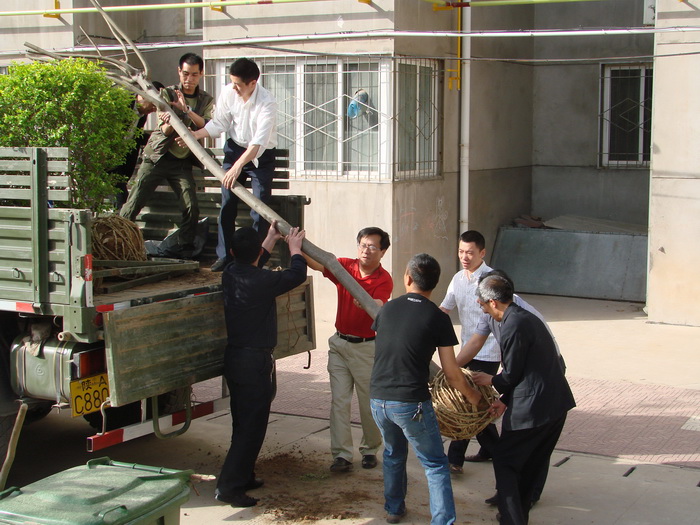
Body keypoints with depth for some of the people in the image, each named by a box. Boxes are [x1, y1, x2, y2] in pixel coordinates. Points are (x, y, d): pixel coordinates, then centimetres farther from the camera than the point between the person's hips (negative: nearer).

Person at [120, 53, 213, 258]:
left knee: (191, 207, -11)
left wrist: (186, 110, -27)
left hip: (182, 161, 1)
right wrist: (168, 124, -32)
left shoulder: (206, 100, 6)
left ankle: (186, 251, 2)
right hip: (157, 156, -1)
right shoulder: (167, 93, 0)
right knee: (134, 202, -6)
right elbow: (165, 130, -8)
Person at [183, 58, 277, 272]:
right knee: (227, 205, 5)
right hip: (234, 149, 4)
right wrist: (194, 135, -11)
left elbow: (259, 142, -34)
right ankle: (224, 255, 16)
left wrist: (238, 166, -42)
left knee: (260, 210, -7)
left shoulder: (267, 103, -27)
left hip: (261, 156, -4)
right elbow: (218, 124, 1)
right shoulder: (228, 92, -13)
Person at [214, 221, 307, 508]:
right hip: (255, 362, -8)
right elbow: (297, 275, -4)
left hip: (233, 357, 8)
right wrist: (295, 247, 13)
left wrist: (272, 239, 33)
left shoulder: (230, 275, 2)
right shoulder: (262, 281, -20)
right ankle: (229, 486, -3)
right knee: (252, 426, -3)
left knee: (244, 422, 19)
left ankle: (243, 477, 29)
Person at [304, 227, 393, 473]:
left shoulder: (384, 280, -10)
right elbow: (315, 263, -11)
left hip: (367, 347, -3)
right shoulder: (345, 266, 0)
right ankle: (342, 455, 0)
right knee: (339, 401, -1)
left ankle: (370, 450, 23)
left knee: (370, 402, 6)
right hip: (340, 343, 3)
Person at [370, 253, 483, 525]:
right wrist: (471, 395, 14)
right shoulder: (438, 318, -6)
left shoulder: (387, 309, 6)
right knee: (435, 464, 7)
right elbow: (451, 374, -5)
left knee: (393, 454, 28)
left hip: (378, 398, 5)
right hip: (411, 402, -5)